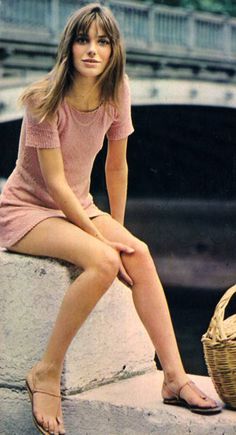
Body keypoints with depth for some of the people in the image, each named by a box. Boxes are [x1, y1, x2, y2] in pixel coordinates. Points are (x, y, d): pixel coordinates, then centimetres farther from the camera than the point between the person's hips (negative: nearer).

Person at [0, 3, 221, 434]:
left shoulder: (116, 95, -4)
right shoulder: (45, 100, -20)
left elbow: (116, 167, 5)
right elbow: (55, 182, -21)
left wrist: (117, 230, 5)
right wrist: (103, 237, -21)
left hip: (77, 206, 6)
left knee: (139, 253, -22)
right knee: (103, 261, -31)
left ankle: (175, 378, -20)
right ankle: (46, 374, -20)